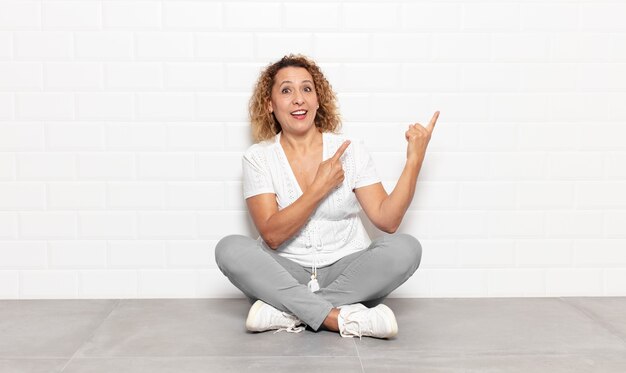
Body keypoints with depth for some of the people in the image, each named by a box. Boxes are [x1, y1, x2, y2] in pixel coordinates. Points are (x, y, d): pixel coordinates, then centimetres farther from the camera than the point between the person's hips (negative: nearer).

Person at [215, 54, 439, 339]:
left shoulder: (350, 151, 2)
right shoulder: (258, 158, 0)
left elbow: (387, 219, -8)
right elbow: (272, 235, -12)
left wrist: (414, 159, -14)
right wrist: (321, 188, -18)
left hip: (347, 273, 1)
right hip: (285, 275, -1)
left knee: (405, 247, -25)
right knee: (230, 248, -27)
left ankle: (288, 312, -25)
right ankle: (340, 319, -32)